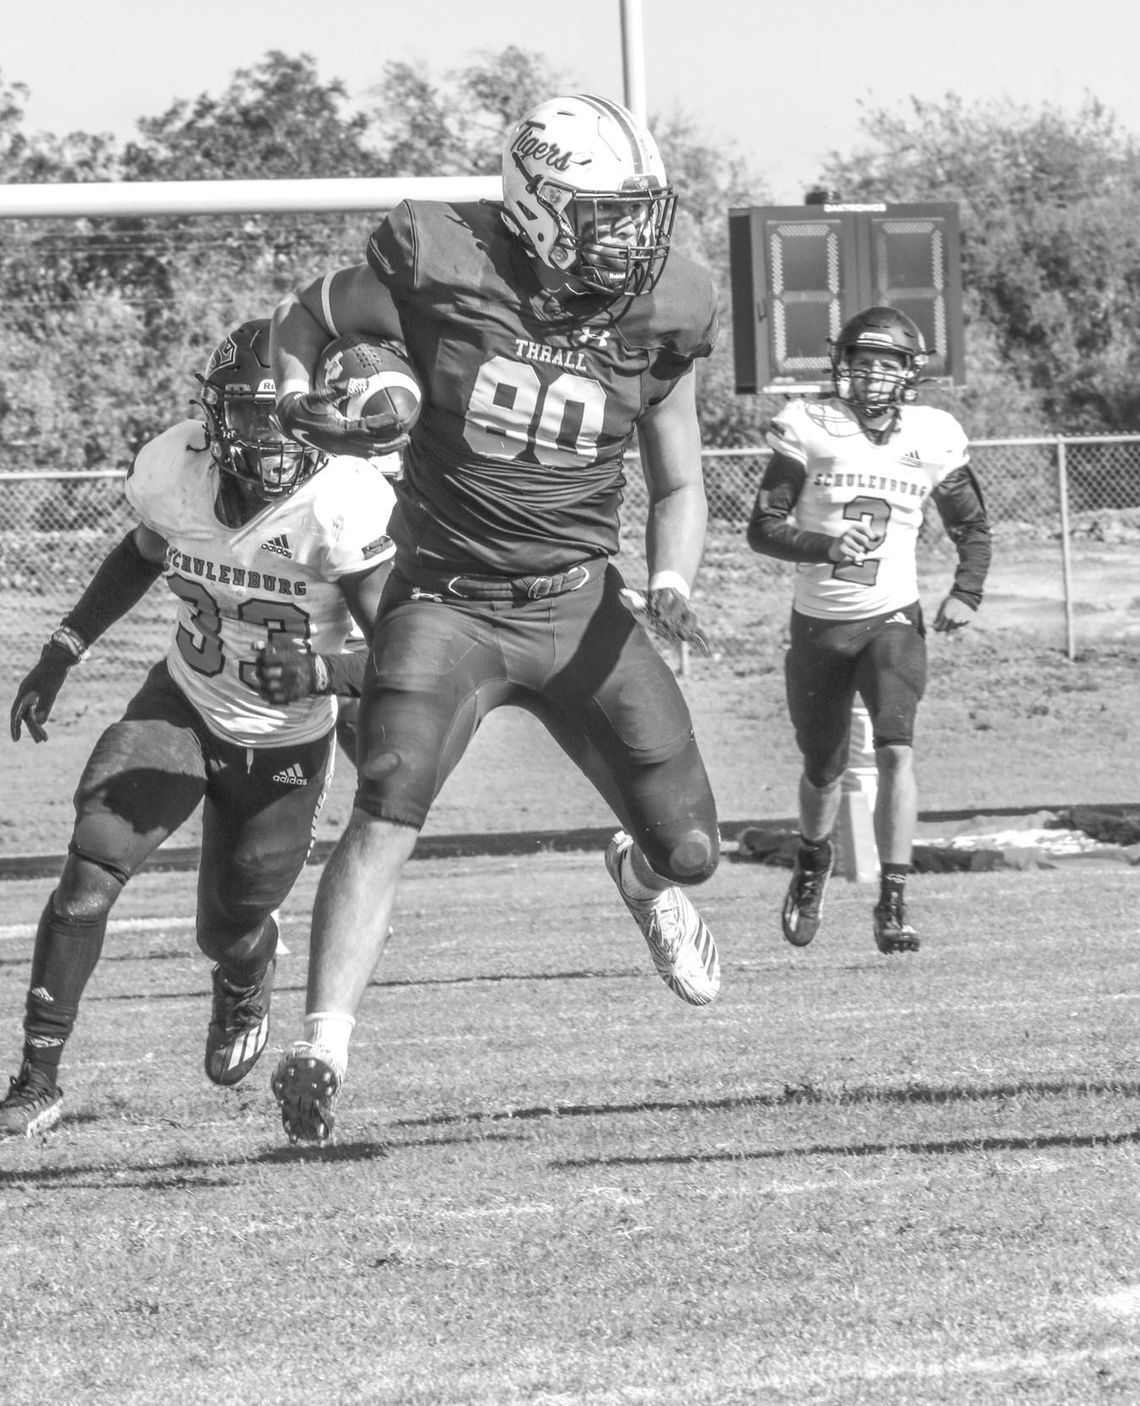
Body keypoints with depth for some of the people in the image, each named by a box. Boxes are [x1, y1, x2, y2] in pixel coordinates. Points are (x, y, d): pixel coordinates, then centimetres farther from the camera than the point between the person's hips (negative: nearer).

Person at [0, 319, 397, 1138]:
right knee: (90, 877, -18)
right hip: (185, 707, 2)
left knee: (232, 930, 11)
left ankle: (247, 985, 51)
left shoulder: (341, 506, -29)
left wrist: (325, 669, -46)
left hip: (289, 743, -2)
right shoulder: (174, 472, -17)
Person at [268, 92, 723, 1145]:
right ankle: (321, 1055, -23)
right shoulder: (441, 268, -14)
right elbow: (305, 319, 6)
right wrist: (298, 400, -13)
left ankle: (645, 874, 45)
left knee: (690, 848, 4)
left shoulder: (655, 318, -5)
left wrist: (669, 583, -9)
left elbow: (679, 485, 9)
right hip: (449, 604, -3)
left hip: (581, 608, 3)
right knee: (388, 814, -25)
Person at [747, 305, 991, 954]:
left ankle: (894, 902, -22)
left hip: (893, 619, -1)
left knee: (896, 749, -21)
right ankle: (814, 860, 46)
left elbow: (973, 528, 12)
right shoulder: (810, 428, -7)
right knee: (823, 770, 14)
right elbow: (763, 527, -9)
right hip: (819, 625, 1)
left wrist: (967, 593, -5)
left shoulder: (933, 438, -2)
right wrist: (826, 546, -26)